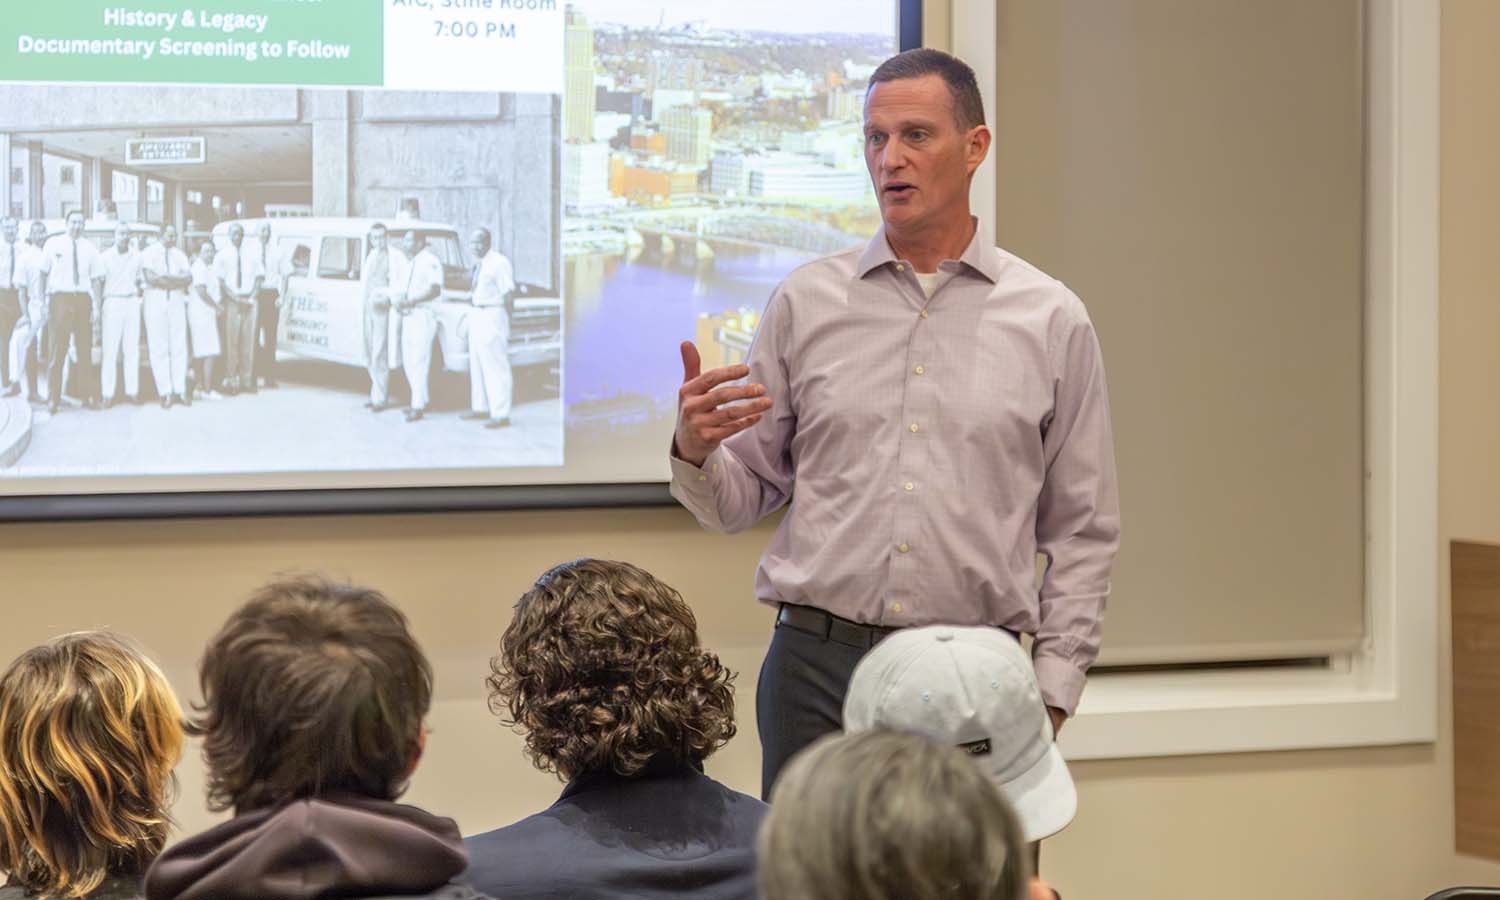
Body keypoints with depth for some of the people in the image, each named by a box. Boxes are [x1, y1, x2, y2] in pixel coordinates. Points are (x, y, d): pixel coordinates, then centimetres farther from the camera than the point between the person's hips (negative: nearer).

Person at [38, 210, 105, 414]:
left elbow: (96, 279, 7)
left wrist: (96, 306, 0)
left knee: (84, 350, 6)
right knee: (57, 351, -4)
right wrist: (43, 300, 0)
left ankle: (89, 397, 11)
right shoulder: (53, 244, 3)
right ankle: (53, 400, -1)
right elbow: (43, 272, 6)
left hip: (83, 299, 2)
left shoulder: (89, 248, 8)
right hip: (60, 298, -2)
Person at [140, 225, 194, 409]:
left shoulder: (179, 254, 14)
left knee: (179, 345, 1)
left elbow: (188, 278, 1)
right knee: (159, 347, -5)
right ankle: (165, 393, -5)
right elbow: (150, 277, -12)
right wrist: (176, 280, -6)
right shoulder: (149, 253, 3)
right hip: (155, 300, -3)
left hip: (177, 300, 3)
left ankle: (180, 391, 3)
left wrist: (164, 278, -11)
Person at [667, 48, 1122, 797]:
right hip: (816, 669, 1)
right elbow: (740, 502, 10)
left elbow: (1083, 530, 8)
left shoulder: (1051, 319, 6)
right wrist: (694, 449, -12)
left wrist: (1049, 692, 1)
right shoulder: (806, 302, 8)